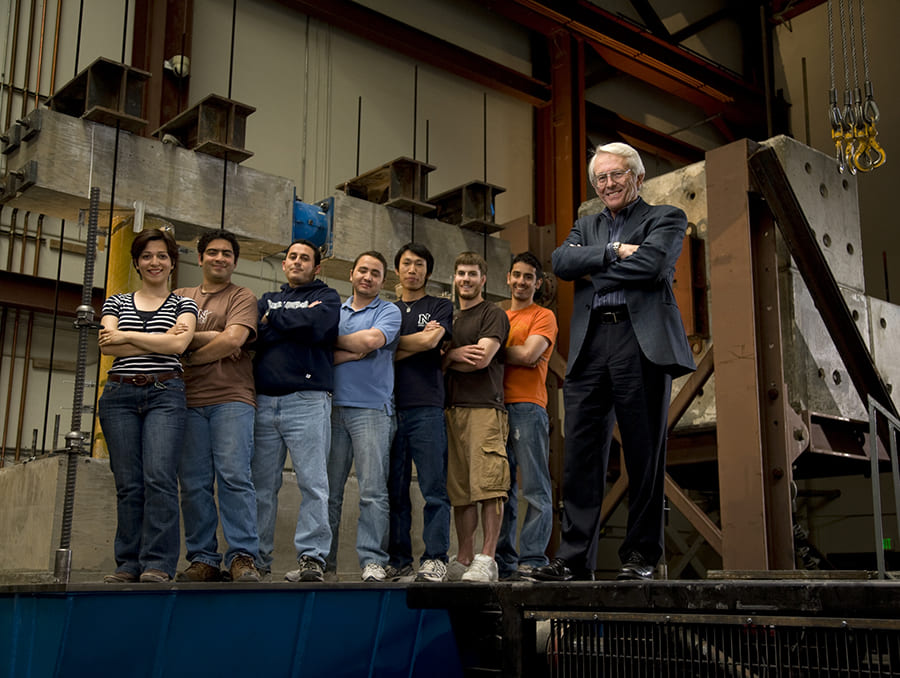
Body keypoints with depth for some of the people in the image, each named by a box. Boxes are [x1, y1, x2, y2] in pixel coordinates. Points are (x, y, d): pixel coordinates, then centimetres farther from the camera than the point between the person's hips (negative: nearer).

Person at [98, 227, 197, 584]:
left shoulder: (183, 304, 13)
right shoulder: (116, 302, 18)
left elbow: (178, 343, -6)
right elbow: (107, 345, 2)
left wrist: (126, 336, -2)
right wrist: (158, 340, -4)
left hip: (165, 394, -2)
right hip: (120, 394, 2)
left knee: (159, 477, -15)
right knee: (128, 483, -2)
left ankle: (158, 564, -14)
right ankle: (129, 564, 3)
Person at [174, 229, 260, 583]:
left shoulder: (243, 298, 10)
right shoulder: (182, 297, 23)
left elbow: (233, 340, -6)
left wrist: (188, 358, -1)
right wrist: (210, 336, -5)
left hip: (232, 398, -3)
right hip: (189, 401, 4)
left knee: (234, 475, -11)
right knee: (193, 483, 0)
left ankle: (242, 557, -9)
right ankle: (203, 560, 7)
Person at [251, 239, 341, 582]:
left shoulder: (326, 297, 15)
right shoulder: (266, 300, 25)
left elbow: (317, 326, -9)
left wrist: (272, 321, 3)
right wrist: (296, 322, -3)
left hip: (307, 400, -3)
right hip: (263, 402, 4)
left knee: (312, 482, -8)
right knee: (261, 485, 3)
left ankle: (312, 558, -7)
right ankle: (257, 560, 9)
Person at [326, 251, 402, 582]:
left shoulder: (389, 311, 8)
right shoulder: (335, 310, 20)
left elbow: (370, 340, -11)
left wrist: (333, 341, 3)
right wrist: (353, 353, -7)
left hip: (371, 408, -4)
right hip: (332, 406, 4)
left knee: (373, 490, -7)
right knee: (328, 487, 4)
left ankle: (372, 560, -4)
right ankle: (323, 558, 11)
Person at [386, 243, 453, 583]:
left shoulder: (441, 306, 12)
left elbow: (430, 341, -6)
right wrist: (415, 341, 0)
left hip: (426, 407, -3)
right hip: (390, 407, 4)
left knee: (434, 488, -7)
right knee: (394, 489, 4)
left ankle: (435, 559, -5)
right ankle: (398, 560, 11)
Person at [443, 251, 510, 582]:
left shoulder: (493, 314, 5)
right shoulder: (450, 319, 26)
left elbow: (482, 359, -8)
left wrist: (445, 361, 6)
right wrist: (453, 353, -3)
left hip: (485, 407, -6)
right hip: (453, 409, 6)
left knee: (488, 486, -12)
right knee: (459, 490, 5)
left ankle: (486, 558, -11)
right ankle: (464, 558, 9)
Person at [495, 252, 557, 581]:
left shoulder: (543, 316, 7)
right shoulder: (498, 318, 24)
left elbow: (528, 354, -7)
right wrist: (516, 355, -1)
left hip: (527, 407, -5)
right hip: (497, 406, 5)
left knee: (535, 488, -7)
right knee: (502, 488, 5)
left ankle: (532, 560, -7)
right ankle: (504, 562, 8)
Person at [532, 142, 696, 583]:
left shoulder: (665, 218, 11)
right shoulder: (587, 227, 25)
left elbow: (650, 265, -8)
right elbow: (560, 262, 4)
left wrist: (595, 273, 2)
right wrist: (614, 252, -7)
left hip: (643, 344, -4)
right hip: (589, 347, 4)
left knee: (644, 456, 0)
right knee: (580, 452, -1)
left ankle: (641, 555, 9)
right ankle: (575, 557, 3)